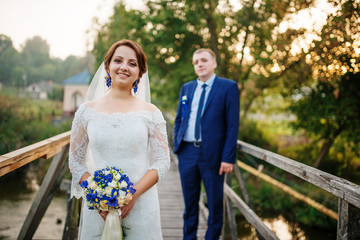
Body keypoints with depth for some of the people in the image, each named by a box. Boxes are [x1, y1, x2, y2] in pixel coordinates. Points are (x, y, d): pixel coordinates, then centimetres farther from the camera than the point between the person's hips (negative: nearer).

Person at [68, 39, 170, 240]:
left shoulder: (151, 113, 0)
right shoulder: (87, 111, 3)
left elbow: (162, 161, -3)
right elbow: (76, 161, 5)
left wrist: (133, 194, -14)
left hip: (141, 206, 0)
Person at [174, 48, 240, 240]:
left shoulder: (228, 87, -2)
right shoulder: (186, 88, 13)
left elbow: (233, 125, -7)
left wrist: (228, 157, -13)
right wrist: (176, 145, 6)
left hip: (212, 153, -4)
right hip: (187, 152, 4)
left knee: (215, 203, 7)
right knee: (190, 202, 14)